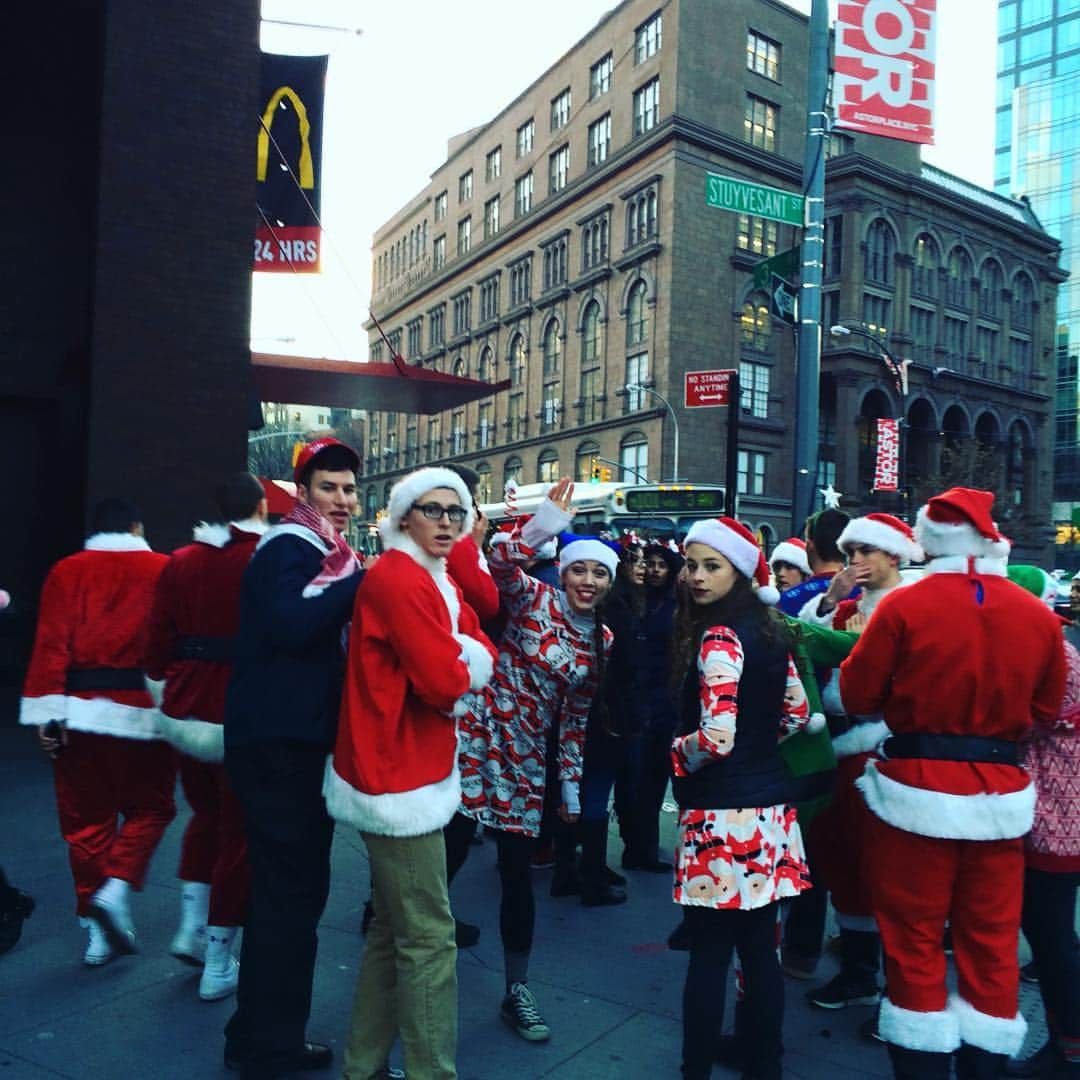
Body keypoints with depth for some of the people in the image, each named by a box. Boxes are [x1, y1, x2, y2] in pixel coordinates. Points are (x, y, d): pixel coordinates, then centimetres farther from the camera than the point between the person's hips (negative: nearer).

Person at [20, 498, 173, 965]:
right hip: (142, 711, -2)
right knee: (148, 808, 15)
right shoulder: (164, 570, 0)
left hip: (80, 711, 2)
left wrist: (47, 711, -4)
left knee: (88, 818, 12)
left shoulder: (66, 572, 4)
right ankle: (116, 888, -4)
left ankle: (97, 929, 17)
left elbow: (51, 644, -4)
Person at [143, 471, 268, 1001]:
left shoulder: (180, 562, 3)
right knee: (238, 833, 8)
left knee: (204, 815, 26)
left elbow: (157, 646, 4)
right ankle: (218, 965, 16)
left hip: (184, 714, 5)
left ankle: (191, 928, 26)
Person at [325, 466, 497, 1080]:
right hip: (401, 775, -10)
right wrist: (460, 668, -4)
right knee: (429, 937, -2)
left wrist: (458, 662, -12)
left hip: (413, 770, 10)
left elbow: (483, 655, 7)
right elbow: (445, 681, -24)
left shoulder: (437, 581, 14)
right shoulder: (399, 577, -17)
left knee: (393, 929, 19)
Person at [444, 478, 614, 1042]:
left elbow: (575, 717, 14)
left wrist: (571, 783, 13)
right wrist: (545, 525, -41)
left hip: (526, 758, 4)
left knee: (518, 873, 9)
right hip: (476, 736, -4)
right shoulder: (532, 599, -6)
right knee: (446, 856, -3)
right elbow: (499, 560, -27)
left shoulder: (602, 642, 8)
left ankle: (517, 991, 24)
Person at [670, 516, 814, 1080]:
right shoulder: (770, 631, 9)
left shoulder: (718, 637, -16)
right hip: (768, 805, 8)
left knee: (709, 953, 3)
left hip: (721, 812, -8)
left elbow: (717, 737, -23)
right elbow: (797, 713, 18)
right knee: (760, 947, 16)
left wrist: (678, 750, -5)